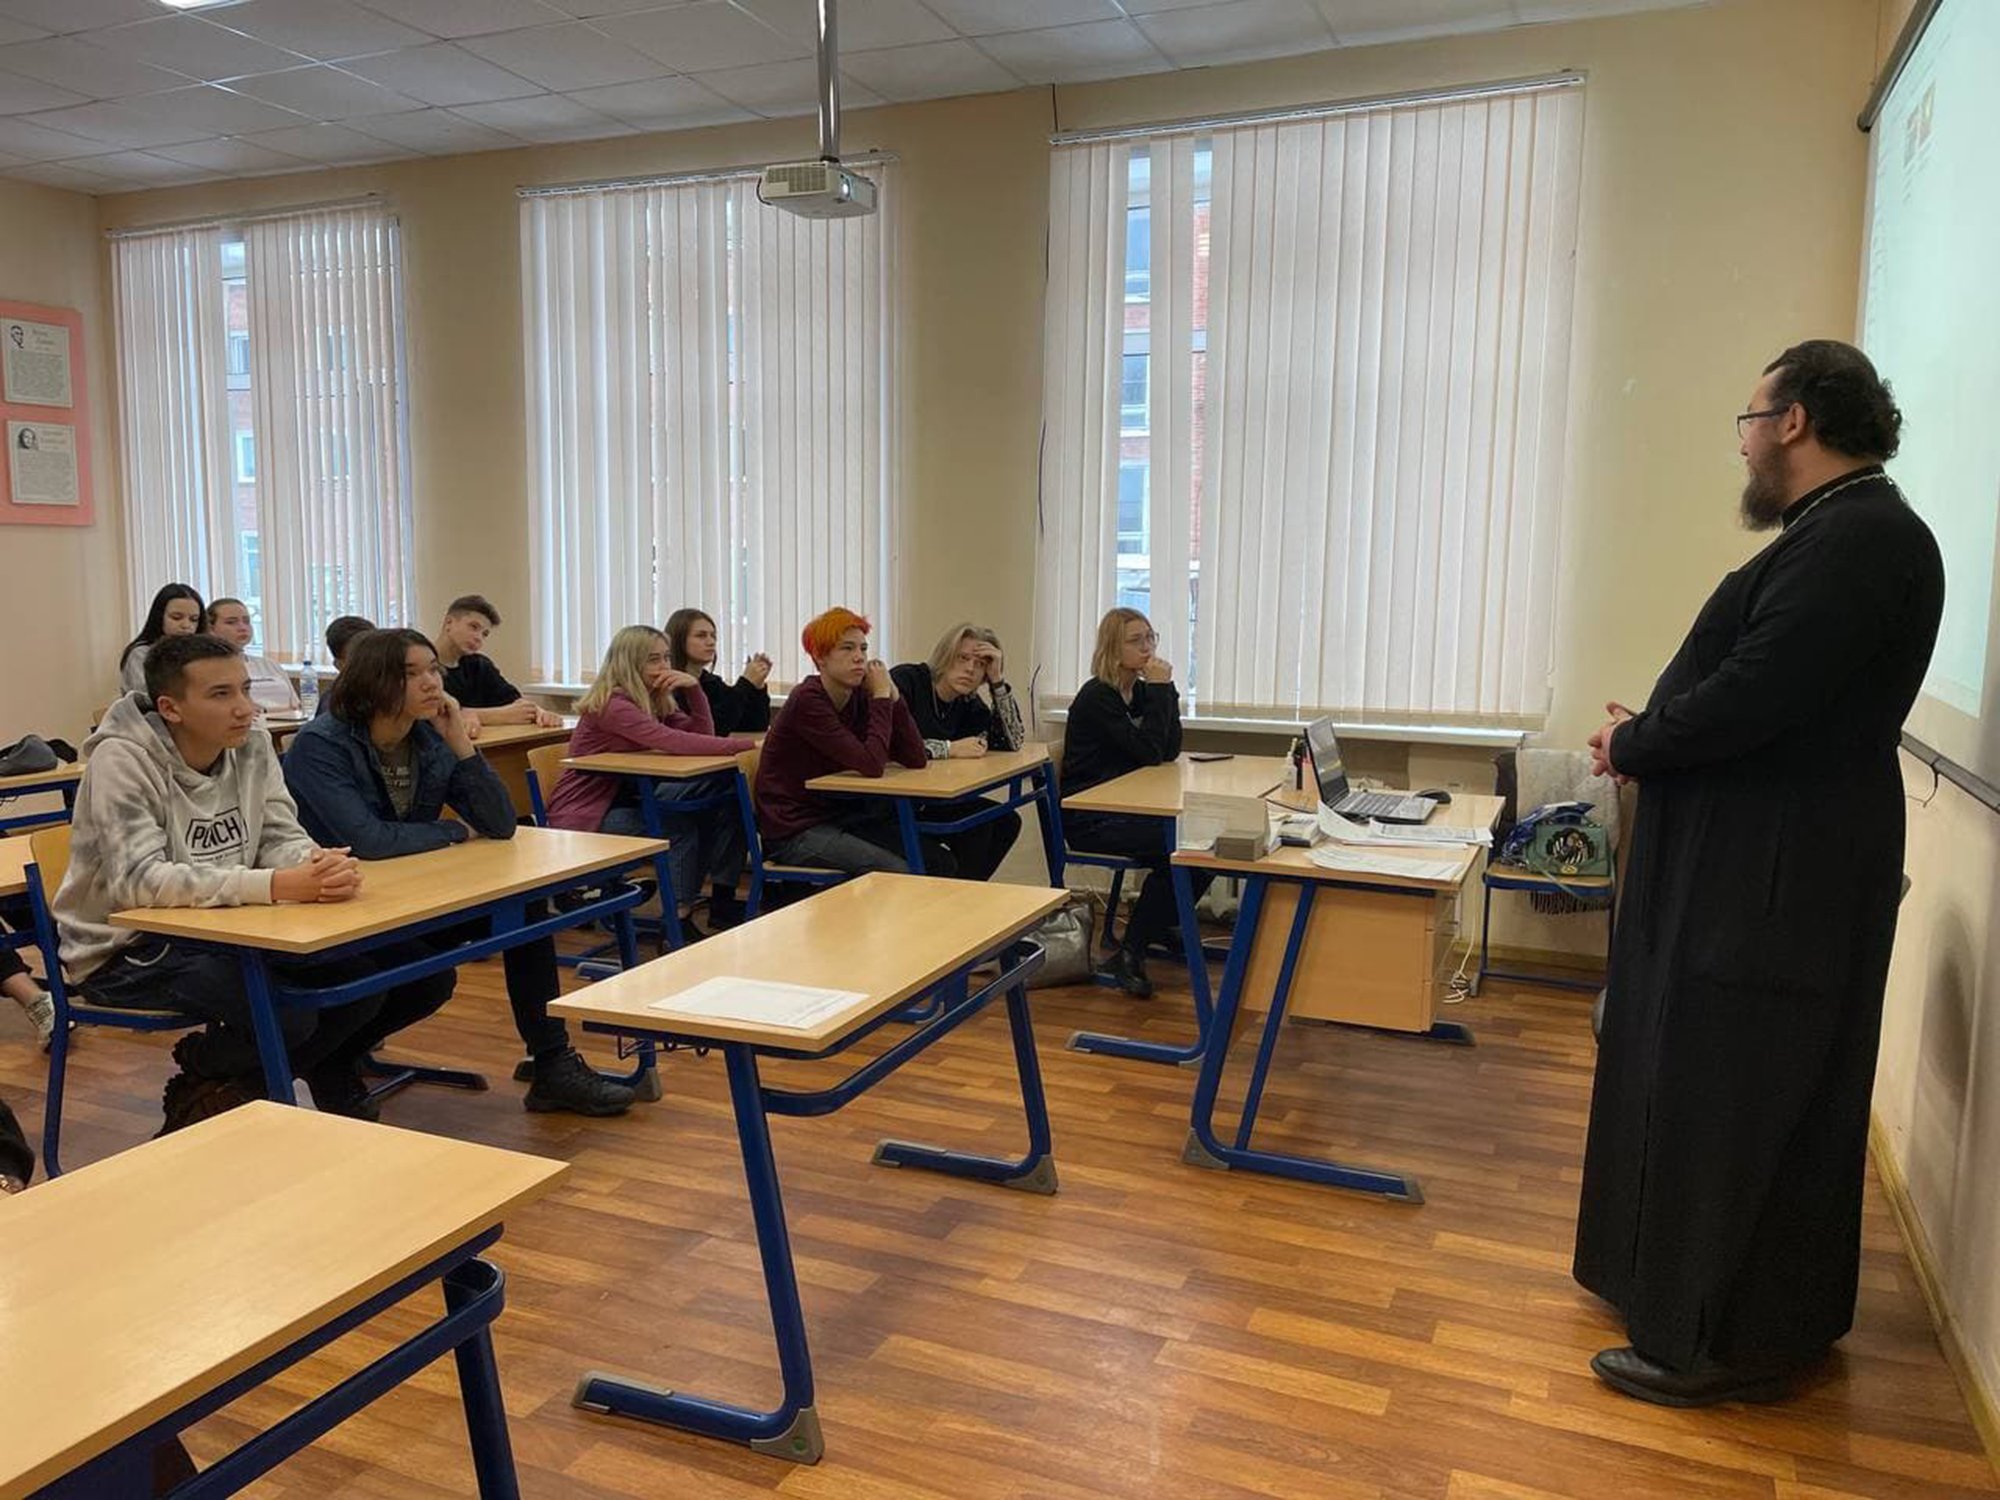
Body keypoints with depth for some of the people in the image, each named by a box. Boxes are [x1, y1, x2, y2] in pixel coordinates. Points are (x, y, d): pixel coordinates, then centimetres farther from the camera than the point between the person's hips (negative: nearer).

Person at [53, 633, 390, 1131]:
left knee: (360, 983, -10)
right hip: (123, 949, -6)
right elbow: (139, 882, -31)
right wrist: (277, 885, -42)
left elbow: (281, 838, -2)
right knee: (288, 1015, -27)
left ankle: (224, 1093, 11)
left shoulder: (252, 744, -3)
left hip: (217, 931, 7)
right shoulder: (121, 761, -20)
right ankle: (196, 1090, 8)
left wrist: (320, 863, -28)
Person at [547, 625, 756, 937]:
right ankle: (676, 920, -15)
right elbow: (674, 742, -33)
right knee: (679, 826, -27)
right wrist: (752, 745, -34)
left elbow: (703, 735, 2)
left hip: (621, 799, 8)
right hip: (582, 817, -8)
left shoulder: (655, 700, 6)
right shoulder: (610, 704, -21)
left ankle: (723, 901, -7)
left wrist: (693, 687, -12)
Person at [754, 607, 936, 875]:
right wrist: (881, 697, -17)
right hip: (794, 832, -7)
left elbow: (916, 760, -2)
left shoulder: (860, 698, 3)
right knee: (898, 873, -24)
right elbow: (871, 765, -27)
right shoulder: (807, 701, -18)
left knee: (942, 863, -4)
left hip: (839, 818, 8)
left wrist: (891, 694, -9)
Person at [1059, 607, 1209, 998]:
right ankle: (1129, 954, -15)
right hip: (1088, 819, -8)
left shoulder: (1140, 691, 11)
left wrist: (1165, 688, -4)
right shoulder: (1097, 697, -13)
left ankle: (1157, 925, 5)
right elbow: (1150, 752, -20)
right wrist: (1160, 689, -16)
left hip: (1126, 808, 8)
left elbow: (1170, 750, 3)